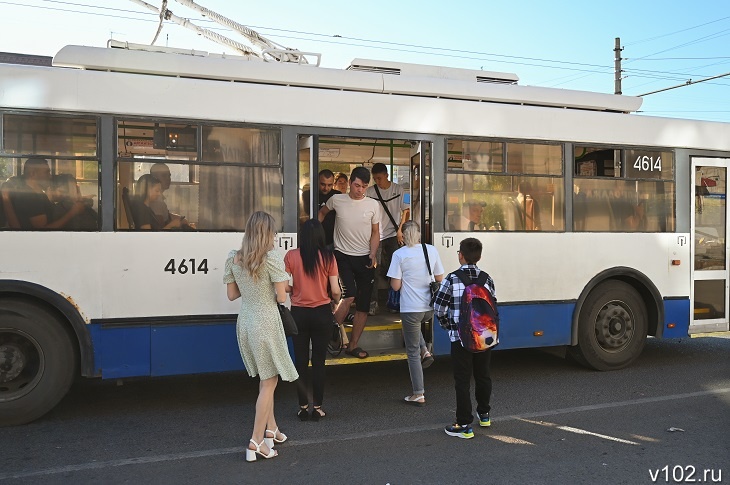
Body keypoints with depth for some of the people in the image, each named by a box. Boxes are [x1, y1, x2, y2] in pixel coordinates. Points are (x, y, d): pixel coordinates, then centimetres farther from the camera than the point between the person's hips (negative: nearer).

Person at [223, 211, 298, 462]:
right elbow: (281, 297, -14)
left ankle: (270, 428, 31)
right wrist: (283, 284, 6)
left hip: (245, 322, 6)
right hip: (266, 323, -6)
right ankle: (256, 441, 2)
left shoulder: (233, 258, 2)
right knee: (269, 381, 3)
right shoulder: (272, 258, -15)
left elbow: (231, 294, 8)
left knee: (265, 378, 20)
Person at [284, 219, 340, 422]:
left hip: (299, 313, 0)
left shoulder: (291, 256, -7)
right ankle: (317, 407, 13)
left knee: (301, 361, 11)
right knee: (319, 361, 9)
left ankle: (303, 407, 16)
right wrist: (336, 301, 15)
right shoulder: (328, 257, -7)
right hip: (322, 312, 0)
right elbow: (335, 291, -7)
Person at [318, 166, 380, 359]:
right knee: (348, 296, -22)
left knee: (363, 305, 4)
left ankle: (353, 345, 16)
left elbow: (375, 233, 7)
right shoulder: (337, 200, -2)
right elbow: (322, 213, 19)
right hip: (342, 256, -2)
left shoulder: (373, 205, 1)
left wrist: (372, 255, -6)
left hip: (365, 259, 2)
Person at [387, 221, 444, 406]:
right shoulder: (432, 250, 1)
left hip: (411, 308, -5)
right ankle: (425, 352, 14)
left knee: (413, 352, 6)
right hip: (430, 307, 5)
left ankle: (418, 395, 11)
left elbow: (395, 286, -11)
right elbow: (440, 279, 8)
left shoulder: (399, 254, -11)